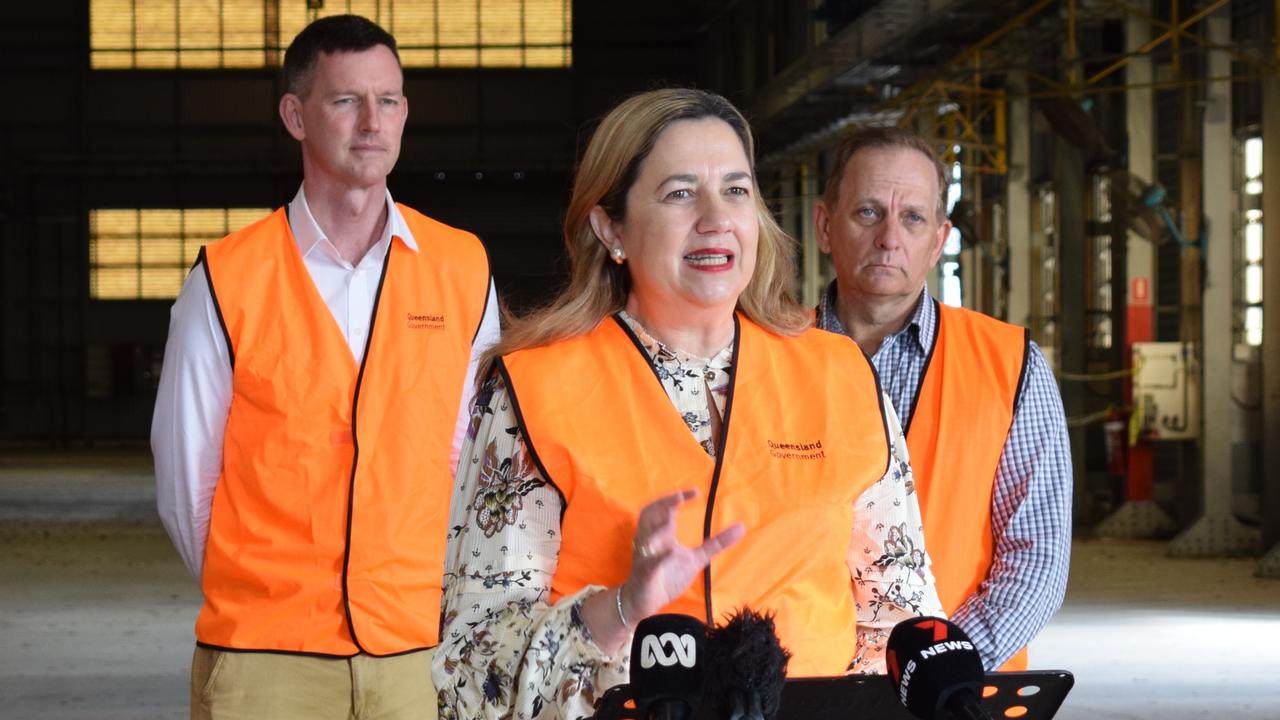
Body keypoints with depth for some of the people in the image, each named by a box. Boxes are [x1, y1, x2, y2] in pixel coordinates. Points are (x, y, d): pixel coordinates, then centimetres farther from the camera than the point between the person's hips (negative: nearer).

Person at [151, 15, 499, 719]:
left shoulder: (463, 270, 4)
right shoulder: (228, 281, -2)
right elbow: (184, 483, 2)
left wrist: (423, 593, 7)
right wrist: (263, 600, 7)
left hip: (420, 653, 2)